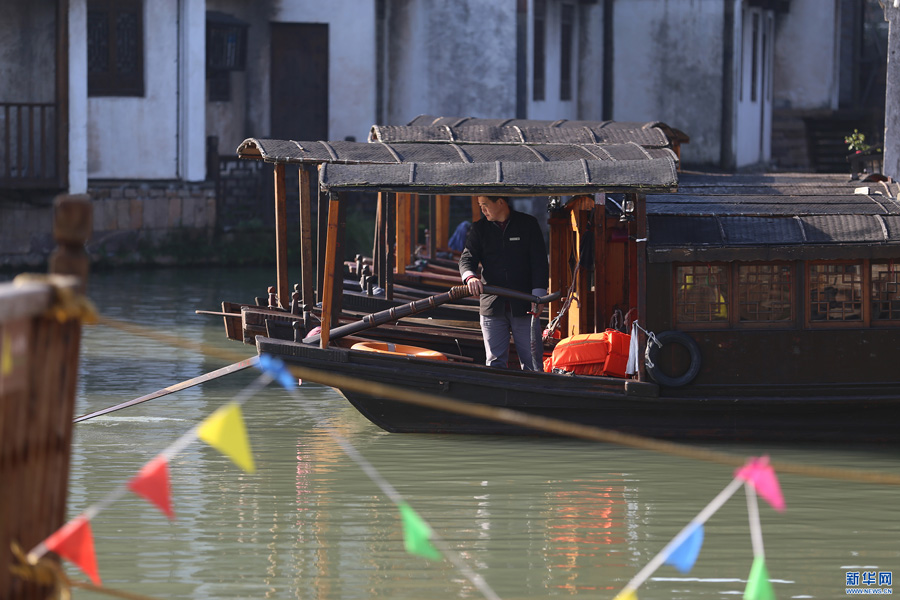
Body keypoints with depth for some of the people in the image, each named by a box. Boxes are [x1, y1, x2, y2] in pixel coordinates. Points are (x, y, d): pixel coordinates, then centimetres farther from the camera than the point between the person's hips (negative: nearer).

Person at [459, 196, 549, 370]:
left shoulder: (528, 224, 4)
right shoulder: (479, 228, 10)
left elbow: (539, 262, 2)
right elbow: (467, 258, 1)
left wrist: (538, 295, -10)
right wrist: (470, 277, -23)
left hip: (523, 305, -2)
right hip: (492, 305, 2)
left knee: (532, 361, -3)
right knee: (495, 362, 1)